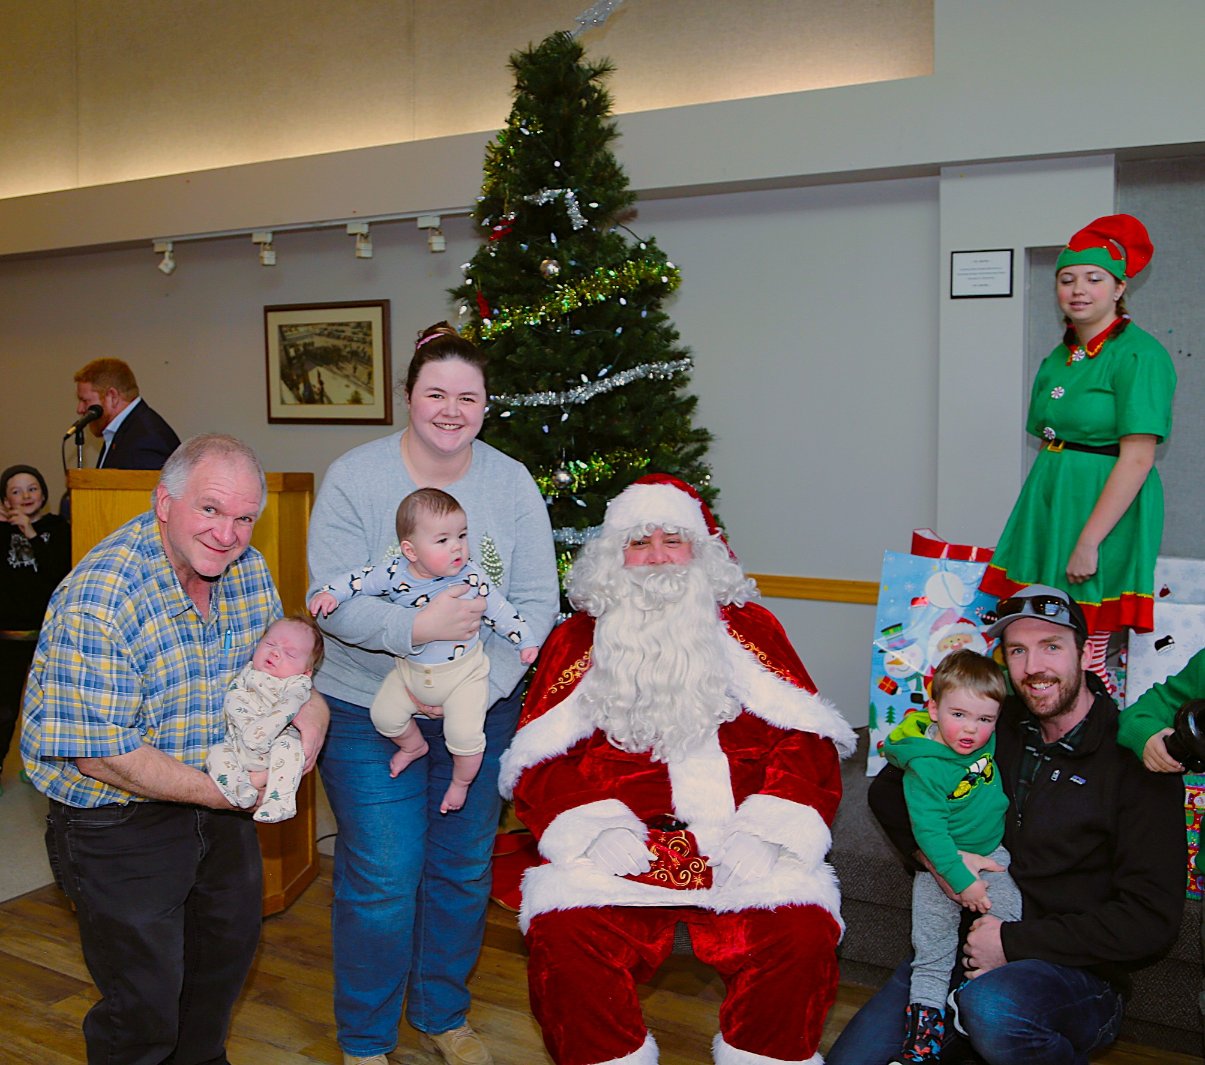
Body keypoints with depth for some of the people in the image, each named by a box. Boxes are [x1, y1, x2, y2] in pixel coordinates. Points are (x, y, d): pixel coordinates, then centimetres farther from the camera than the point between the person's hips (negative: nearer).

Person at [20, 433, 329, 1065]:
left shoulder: (248, 568, -7)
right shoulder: (99, 598, -30)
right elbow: (104, 755, -28)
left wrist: (309, 703, -14)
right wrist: (230, 792, -24)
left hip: (218, 798, 8)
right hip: (117, 819, -7)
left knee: (231, 945, 26)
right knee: (145, 1008, 6)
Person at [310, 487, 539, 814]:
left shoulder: (472, 579, -15)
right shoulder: (395, 574, -14)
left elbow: (499, 609, -4)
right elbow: (361, 580, -3)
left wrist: (525, 640, -1)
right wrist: (331, 593, -16)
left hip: (463, 673, -3)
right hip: (410, 670, 3)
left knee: (464, 735, -13)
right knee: (384, 714, 3)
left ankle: (461, 782, 19)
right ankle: (414, 745, 36)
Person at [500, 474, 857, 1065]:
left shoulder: (748, 628, 15)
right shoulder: (576, 641, 15)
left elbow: (807, 740, 6)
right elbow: (539, 761, 7)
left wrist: (767, 829, -9)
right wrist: (591, 826, -11)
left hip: (738, 852, 1)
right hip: (617, 852, 0)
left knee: (802, 931, -25)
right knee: (564, 933, -27)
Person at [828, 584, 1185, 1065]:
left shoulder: (1133, 760, -9)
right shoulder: (998, 727, 5)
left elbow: (1152, 918, -13)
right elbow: (888, 788, 14)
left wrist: (1014, 942, -16)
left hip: (1077, 971, -4)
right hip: (969, 950, 4)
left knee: (991, 1009, -36)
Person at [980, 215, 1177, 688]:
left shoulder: (1138, 355, -10)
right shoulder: (1058, 360, 14)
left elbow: (1138, 459, -17)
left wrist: (1088, 542, -20)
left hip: (1107, 510, -7)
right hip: (1049, 507, 7)